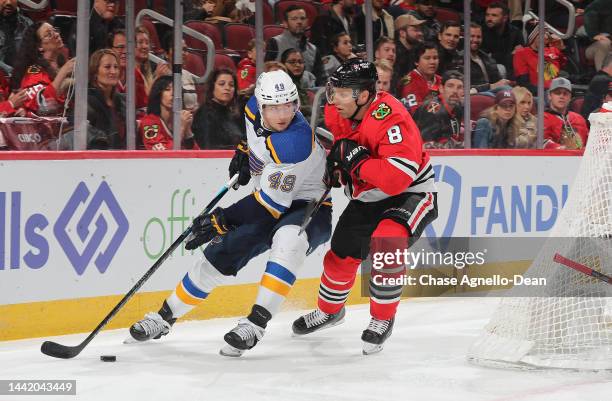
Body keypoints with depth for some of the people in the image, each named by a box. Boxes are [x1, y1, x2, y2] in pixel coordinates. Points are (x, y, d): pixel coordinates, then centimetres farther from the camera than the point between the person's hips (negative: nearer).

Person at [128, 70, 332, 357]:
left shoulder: (295, 142, -32)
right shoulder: (255, 109, -10)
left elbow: (272, 206, -30)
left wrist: (221, 221, -27)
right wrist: (245, 150, 12)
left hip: (308, 206, -7)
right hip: (269, 198, 7)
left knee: (288, 239, -39)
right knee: (221, 253, -3)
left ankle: (255, 323, -38)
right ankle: (165, 317, 13)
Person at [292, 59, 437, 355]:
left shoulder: (391, 119, -31)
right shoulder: (342, 113, -6)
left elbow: (397, 178, -39)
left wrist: (355, 159, -35)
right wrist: (336, 167, -5)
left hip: (411, 194, -8)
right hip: (367, 198, 8)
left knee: (385, 243, -31)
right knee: (341, 255, 8)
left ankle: (382, 319, -11)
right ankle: (329, 310, 38)